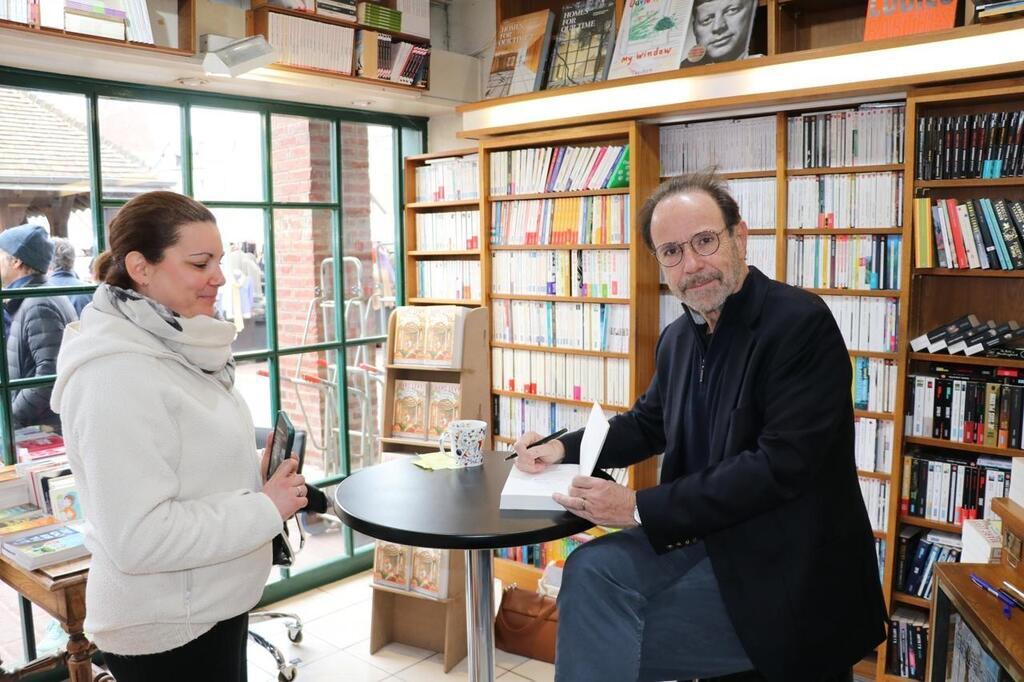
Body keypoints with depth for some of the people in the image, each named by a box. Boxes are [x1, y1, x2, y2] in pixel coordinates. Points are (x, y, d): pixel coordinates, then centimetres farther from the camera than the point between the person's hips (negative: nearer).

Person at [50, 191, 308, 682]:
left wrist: (260, 473, 1)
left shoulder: (173, 348, 4)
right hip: (164, 631, -9)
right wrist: (266, 509, -21)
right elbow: (138, 537, -28)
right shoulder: (116, 374, -25)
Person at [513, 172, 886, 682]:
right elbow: (647, 424, 21)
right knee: (592, 570, -13)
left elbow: (781, 465, -25)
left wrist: (640, 508, -23)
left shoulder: (800, 323, -18)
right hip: (710, 539, 7)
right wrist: (564, 448, 3)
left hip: (785, 570, -6)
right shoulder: (679, 338, 6)